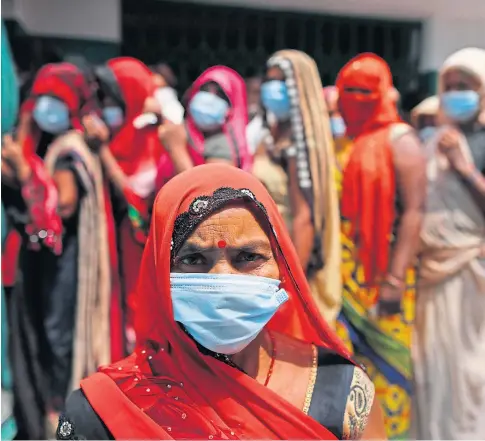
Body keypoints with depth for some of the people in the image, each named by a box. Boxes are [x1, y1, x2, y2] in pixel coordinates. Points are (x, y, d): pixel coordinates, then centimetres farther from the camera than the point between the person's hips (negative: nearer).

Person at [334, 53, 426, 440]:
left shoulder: (400, 140, -5)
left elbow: (414, 212, -12)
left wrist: (396, 279, -18)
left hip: (381, 271, -5)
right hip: (338, 271, 5)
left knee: (381, 360, 5)